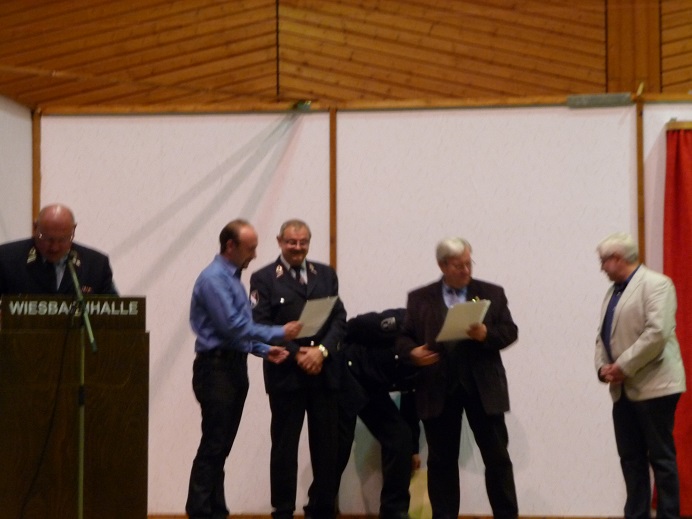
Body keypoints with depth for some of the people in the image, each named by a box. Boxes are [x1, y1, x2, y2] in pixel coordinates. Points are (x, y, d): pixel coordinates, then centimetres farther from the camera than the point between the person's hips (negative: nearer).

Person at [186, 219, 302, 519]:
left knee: (222, 446, 9)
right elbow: (232, 326, -19)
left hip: (234, 367, 9)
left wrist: (264, 350, 9)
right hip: (216, 367, -9)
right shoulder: (213, 279, -13)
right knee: (213, 446, -9)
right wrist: (279, 334, -14)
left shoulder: (232, 278, 17)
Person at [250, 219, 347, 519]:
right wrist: (296, 354, -14)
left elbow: (339, 319, 6)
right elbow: (262, 326, -6)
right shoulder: (264, 279, 1)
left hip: (324, 374, 3)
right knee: (284, 447, 2)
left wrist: (322, 351, -10)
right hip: (286, 376, -3)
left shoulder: (326, 275, 12)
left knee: (327, 447, 5)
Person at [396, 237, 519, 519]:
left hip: (483, 388, 0)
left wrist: (486, 334, -17)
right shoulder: (420, 298, 8)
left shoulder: (492, 293, 7)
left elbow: (510, 332, 3)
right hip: (438, 390, 1)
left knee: (497, 457, 1)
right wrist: (412, 352, -15)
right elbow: (404, 337, 7)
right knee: (441, 460, 6)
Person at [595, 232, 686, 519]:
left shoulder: (655, 284, -9)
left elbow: (657, 333, -20)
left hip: (653, 386, -8)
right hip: (624, 389, 8)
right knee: (630, 458, 9)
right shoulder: (613, 291, 18)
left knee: (660, 456, -2)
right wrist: (602, 367, -2)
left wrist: (624, 366, -18)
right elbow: (603, 336, 17)